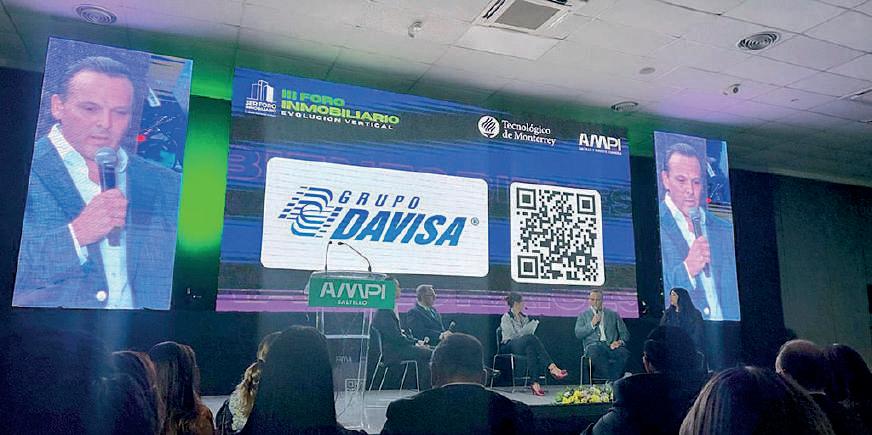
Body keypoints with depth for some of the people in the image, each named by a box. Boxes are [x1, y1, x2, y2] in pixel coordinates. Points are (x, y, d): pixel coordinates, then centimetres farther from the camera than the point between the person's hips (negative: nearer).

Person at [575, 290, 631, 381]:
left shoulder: (613, 314, 22)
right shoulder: (583, 315, 20)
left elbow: (625, 333, 17)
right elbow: (578, 334, 7)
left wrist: (620, 342, -5)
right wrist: (592, 324, -3)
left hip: (611, 346, 1)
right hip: (593, 345, -1)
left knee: (624, 353, -33)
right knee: (595, 353, -38)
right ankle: (612, 381, -37)